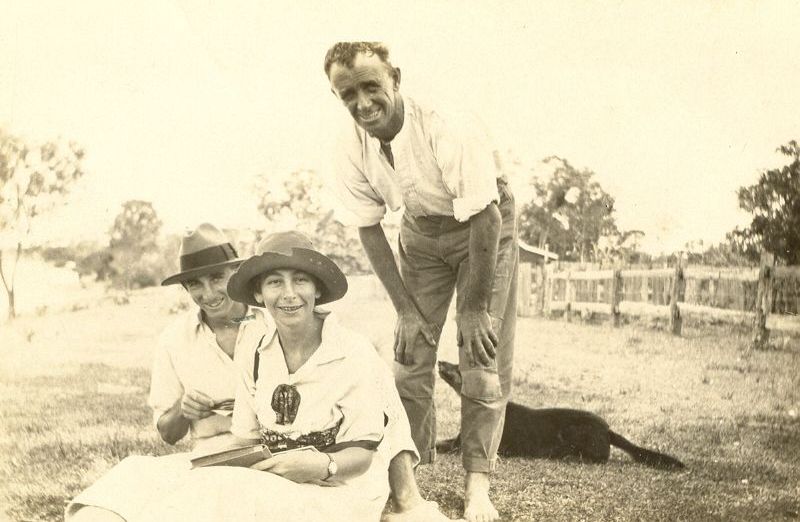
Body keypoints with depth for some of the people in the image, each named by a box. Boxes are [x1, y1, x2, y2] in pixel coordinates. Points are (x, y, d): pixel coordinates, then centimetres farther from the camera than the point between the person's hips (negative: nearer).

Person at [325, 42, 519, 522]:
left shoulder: (449, 131, -35)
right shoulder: (353, 150, -19)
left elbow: (485, 221, -29)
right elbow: (369, 230, -8)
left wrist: (476, 308, -24)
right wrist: (406, 308, -9)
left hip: (483, 225, -4)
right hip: (422, 232, 4)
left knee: (483, 354, -9)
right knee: (411, 353, 0)